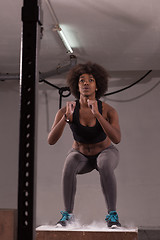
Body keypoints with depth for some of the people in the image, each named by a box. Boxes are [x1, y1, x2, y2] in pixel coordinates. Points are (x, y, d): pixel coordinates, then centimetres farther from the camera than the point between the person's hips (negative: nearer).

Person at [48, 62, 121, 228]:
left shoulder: (108, 111, -27)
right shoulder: (66, 111, -24)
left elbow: (117, 139, -41)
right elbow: (51, 140, -31)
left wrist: (97, 114, -49)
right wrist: (66, 117, -45)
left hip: (105, 153, -1)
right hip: (81, 155, 1)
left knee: (105, 168, -37)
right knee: (69, 167, -34)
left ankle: (112, 215, -25)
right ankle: (68, 214, -20)